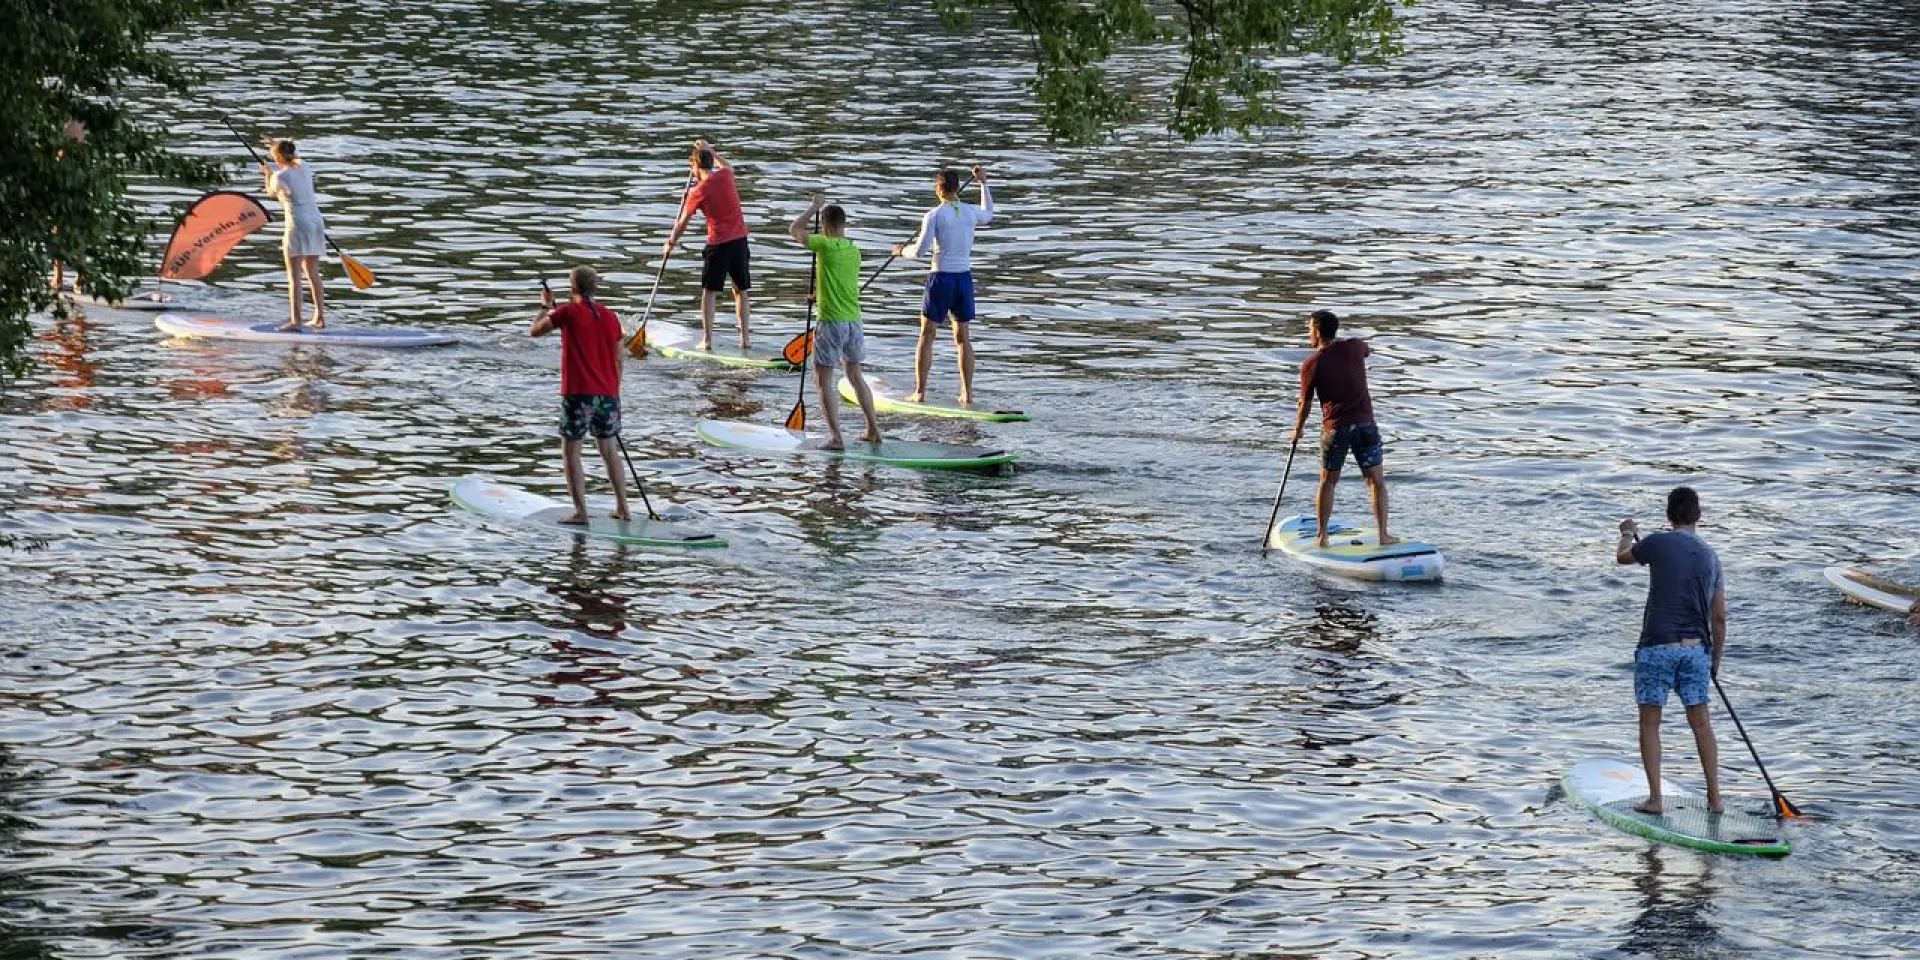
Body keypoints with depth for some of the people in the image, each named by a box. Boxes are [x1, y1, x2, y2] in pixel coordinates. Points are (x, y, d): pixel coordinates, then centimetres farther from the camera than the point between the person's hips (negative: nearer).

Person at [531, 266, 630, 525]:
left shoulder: (568, 312, -8)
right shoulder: (610, 317, 6)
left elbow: (535, 330, 6)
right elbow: (618, 360, 12)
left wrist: (546, 306, 23)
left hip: (578, 394, -5)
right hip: (607, 394, 5)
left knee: (570, 451, 4)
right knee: (609, 450, 16)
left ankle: (580, 511, -2)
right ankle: (622, 508, 18)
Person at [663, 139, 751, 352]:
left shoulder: (697, 192, -7)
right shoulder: (725, 176, 3)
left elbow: (682, 223, 3)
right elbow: (727, 166, 32)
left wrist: (671, 243, 19)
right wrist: (709, 150, 40)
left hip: (718, 244, -4)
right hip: (739, 239, 4)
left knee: (709, 292, 6)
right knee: (741, 291, 12)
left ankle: (707, 340, 3)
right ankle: (745, 338, 9)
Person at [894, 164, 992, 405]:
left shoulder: (934, 215, -11)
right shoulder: (971, 212, 4)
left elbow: (920, 251, -14)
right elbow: (988, 216, 29)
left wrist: (902, 250, 8)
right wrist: (983, 183, 38)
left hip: (942, 277, -4)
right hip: (964, 277, 4)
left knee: (927, 335, 4)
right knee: (962, 336, 12)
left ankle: (920, 393, 1)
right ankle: (967, 393, 10)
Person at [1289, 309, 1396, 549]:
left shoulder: (1311, 365, -7)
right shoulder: (1354, 347, -2)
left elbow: (1305, 404, 1)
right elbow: (1367, 351, 25)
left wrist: (1297, 429, 18)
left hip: (1334, 428, -1)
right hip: (1364, 425, 1)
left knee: (1327, 482, 15)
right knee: (1376, 480, 9)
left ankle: (1322, 537, 18)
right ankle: (1383, 535, 6)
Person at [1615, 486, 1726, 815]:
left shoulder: (1659, 544, -7)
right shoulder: (1710, 556, 7)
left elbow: (1623, 556, 16)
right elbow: (1719, 618, 11)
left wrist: (1627, 534, 38)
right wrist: (1716, 660, 22)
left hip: (1657, 646, -4)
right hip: (1696, 649, 4)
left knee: (1650, 723, 6)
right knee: (1701, 724, 12)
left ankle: (1654, 798, 3)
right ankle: (1715, 797, 12)